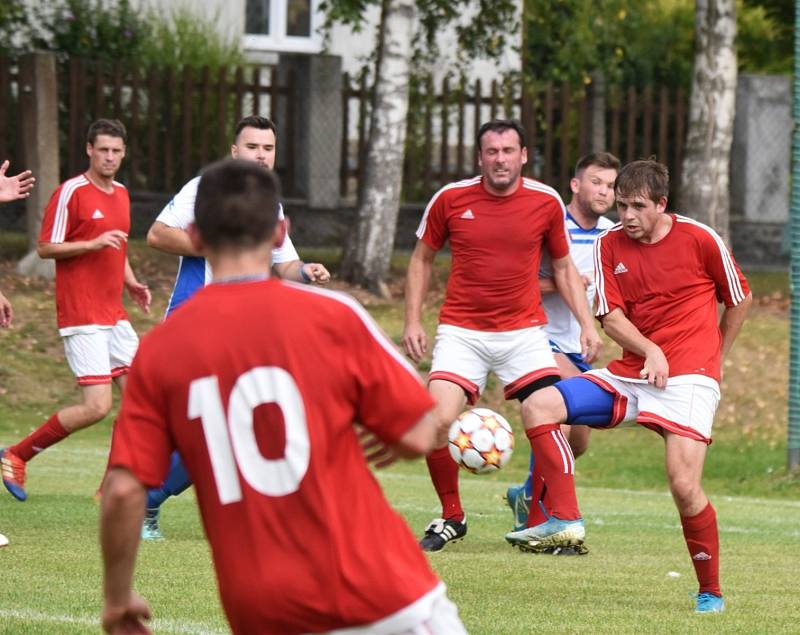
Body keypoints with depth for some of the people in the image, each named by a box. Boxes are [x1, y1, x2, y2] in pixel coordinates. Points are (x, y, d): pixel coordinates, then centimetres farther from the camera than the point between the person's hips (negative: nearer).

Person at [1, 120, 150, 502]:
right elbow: (45, 248, -10)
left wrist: (131, 283, 12)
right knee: (97, 406, -14)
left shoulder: (122, 194, 15)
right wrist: (94, 243, -21)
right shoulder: (71, 192, -9)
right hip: (81, 316, -8)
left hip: (114, 315, 8)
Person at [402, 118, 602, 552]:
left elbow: (563, 268, 13)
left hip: (524, 332, 1)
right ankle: (451, 518, 6)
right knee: (439, 421, -17)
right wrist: (412, 321, 3)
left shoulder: (546, 202, 0)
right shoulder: (451, 199, -2)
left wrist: (586, 323, 4)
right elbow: (422, 259, 11)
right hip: (461, 332, -1)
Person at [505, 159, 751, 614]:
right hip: (630, 371, 5)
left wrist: (714, 357, 16)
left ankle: (711, 593, -1)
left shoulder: (700, 239, -5)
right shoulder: (610, 245, 5)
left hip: (689, 377, -5)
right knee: (540, 405, -14)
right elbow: (611, 317, 1)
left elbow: (741, 299, 9)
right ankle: (566, 520, -14)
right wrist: (650, 351, -17)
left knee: (685, 486, -18)